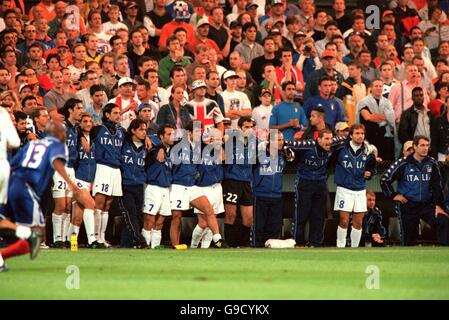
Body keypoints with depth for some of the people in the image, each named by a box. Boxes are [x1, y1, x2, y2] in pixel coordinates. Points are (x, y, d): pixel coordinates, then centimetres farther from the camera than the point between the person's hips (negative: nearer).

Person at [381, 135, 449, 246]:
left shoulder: (432, 163, 2)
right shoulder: (403, 164, -7)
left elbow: (437, 186, 6)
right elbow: (384, 180, 0)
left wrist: (438, 205, -1)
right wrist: (393, 195, -2)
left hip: (427, 204, 3)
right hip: (407, 206, -2)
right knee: (408, 238, 1)